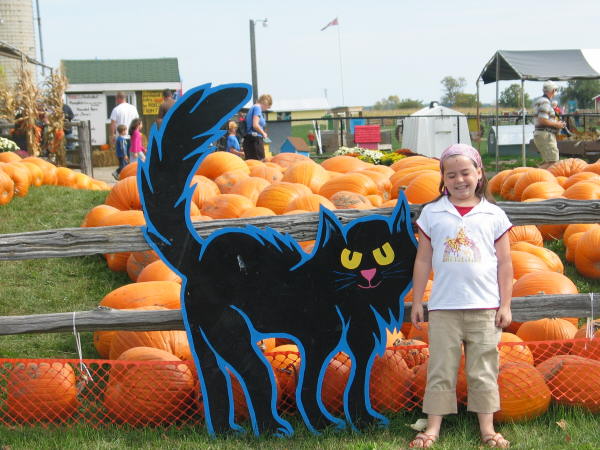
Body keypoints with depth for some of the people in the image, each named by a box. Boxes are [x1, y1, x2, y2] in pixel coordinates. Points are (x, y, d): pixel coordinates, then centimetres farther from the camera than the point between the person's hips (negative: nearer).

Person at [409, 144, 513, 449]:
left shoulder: (494, 215, 4)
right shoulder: (432, 213, 4)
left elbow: (504, 263, 5)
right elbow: (423, 260, 6)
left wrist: (505, 305, 2)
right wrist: (416, 302, 5)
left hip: (485, 307, 0)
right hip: (443, 308, 0)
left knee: (483, 371, 7)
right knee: (440, 369, 5)